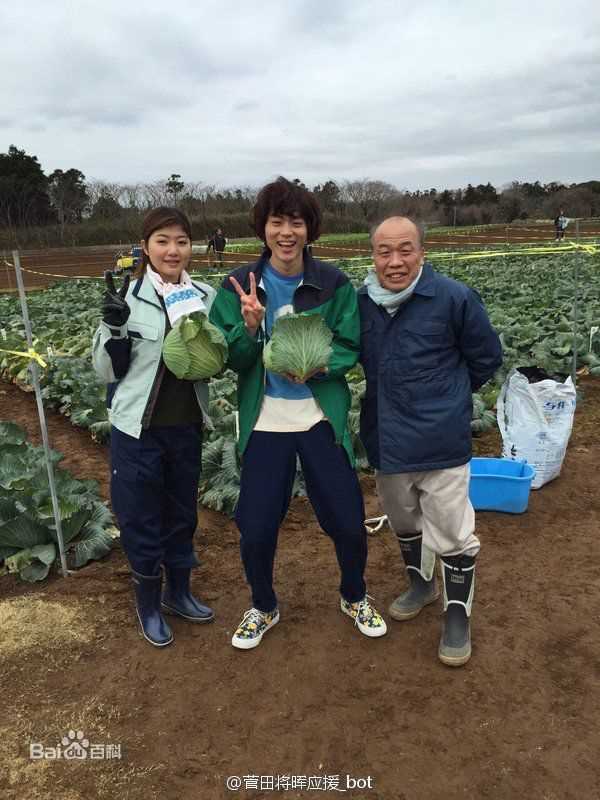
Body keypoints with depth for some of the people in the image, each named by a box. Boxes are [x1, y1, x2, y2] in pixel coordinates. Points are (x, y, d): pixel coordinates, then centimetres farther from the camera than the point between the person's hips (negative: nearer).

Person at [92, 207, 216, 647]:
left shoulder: (205, 296, 0)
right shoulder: (127, 298, -10)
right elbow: (108, 369, -6)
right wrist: (113, 327, -22)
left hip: (187, 426, 4)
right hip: (138, 429, -3)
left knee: (182, 511, 18)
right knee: (141, 516, 9)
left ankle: (179, 591, 39)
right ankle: (149, 601, 30)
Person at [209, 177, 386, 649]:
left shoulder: (334, 284, -4)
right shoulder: (239, 285, -3)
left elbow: (349, 348, -2)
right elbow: (230, 361, -4)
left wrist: (317, 365, -22)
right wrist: (249, 325, -24)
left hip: (322, 417, 0)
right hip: (265, 421, 0)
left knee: (348, 521, 8)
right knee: (256, 528, 6)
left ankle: (354, 597, 39)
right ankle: (263, 608, 36)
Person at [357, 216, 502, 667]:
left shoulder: (454, 298, -15)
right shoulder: (362, 302, -2)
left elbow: (487, 357, -1)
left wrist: (447, 397, 7)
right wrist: (393, 397, 8)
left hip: (440, 439, -5)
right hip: (386, 438, 5)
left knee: (453, 533, 4)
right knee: (403, 521, 22)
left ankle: (458, 616, 26)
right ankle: (421, 584, 47)